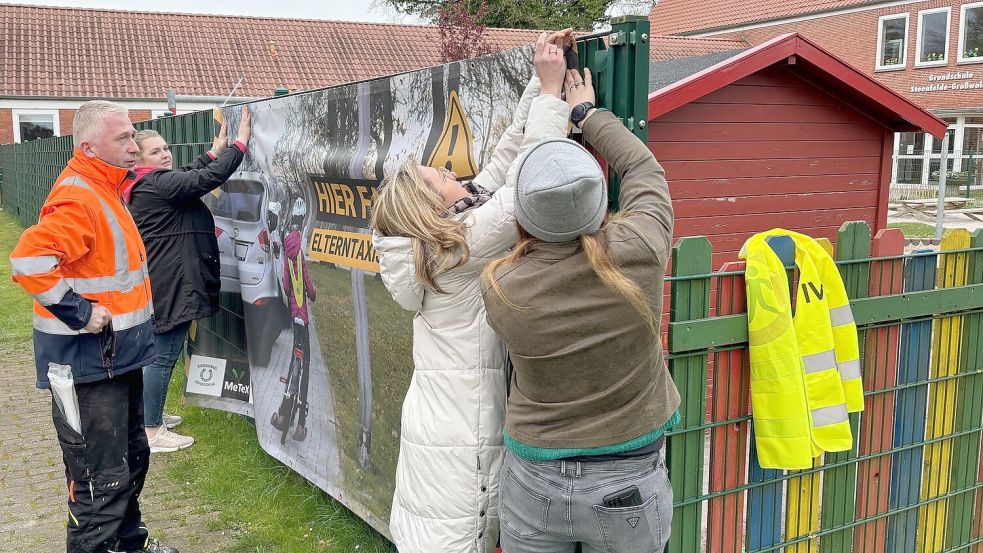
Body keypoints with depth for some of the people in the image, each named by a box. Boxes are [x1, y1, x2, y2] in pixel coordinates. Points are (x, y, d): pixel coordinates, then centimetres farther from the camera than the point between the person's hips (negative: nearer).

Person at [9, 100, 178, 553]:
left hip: (119, 358, 11)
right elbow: (28, 260, -34)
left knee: (132, 459, 25)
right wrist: (79, 312, -28)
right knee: (102, 482, -2)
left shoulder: (104, 190, 11)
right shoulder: (77, 200, -22)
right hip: (88, 366, -11)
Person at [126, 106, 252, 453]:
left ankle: (150, 415, 35)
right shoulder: (158, 185, -18)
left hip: (162, 283, 11)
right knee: (163, 357, -3)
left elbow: (189, 175, 28)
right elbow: (207, 178, -25)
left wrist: (215, 151, 27)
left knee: (158, 354, 21)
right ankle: (152, 433, 6)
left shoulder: (146, 186, 14)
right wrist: (240, 143, -19)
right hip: (171, 284, -11)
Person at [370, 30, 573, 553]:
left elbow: (502, 161, 4)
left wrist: (539, 83, 4)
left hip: (431, 426, 9)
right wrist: (550, 89, -12)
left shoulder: (431, 244, 4)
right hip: (459, 445, -9)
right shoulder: (466, 245, -19)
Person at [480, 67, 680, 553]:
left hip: (534, 482, 0)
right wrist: (586, 112, 17)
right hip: (628, 484, 0)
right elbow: (642, 167, 1)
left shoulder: (499, 288, -16)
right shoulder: (637, 254, -19)